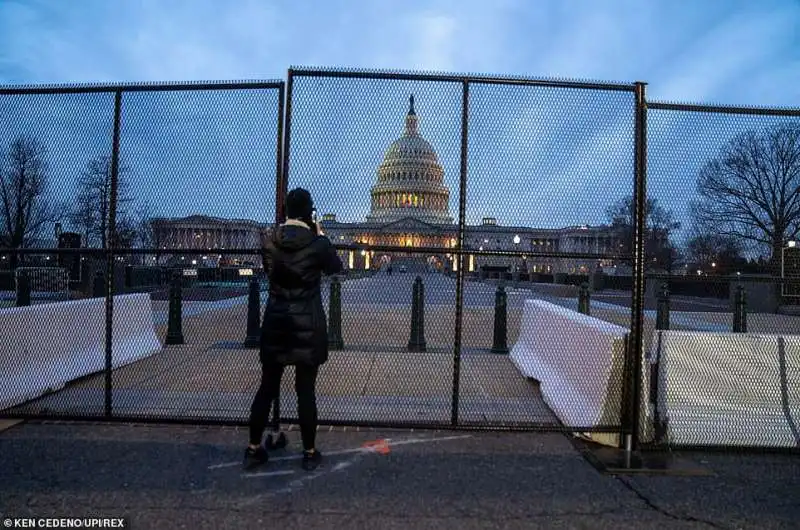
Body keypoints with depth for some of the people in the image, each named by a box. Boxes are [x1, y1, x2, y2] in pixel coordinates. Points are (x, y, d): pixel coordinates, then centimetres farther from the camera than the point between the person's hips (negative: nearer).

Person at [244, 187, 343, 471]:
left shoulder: (269, 240, -2)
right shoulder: (318, 243, -11)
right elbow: (335, 267, 8)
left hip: (275, 321, 3)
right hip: (308, 323, -3)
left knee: (267, 387, 14)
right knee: (306, 390, 6)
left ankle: (254, 449, 24)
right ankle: (309, 453, 18)